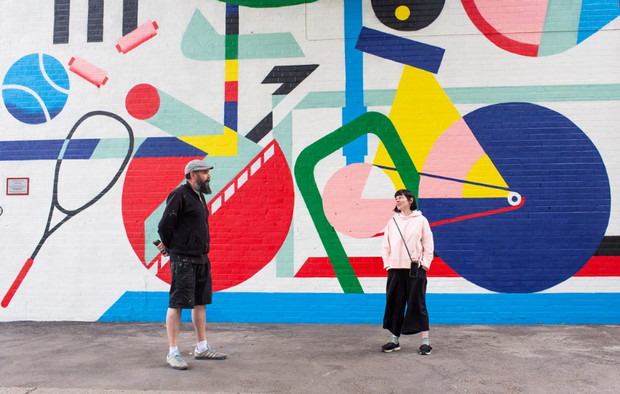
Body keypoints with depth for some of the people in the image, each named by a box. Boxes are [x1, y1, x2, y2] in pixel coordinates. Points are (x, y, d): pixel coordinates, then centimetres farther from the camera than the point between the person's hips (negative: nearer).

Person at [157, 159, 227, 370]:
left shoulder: (199, 197, 16)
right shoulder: (180, 195, -11)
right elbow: (165, 226, -15)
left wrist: (169, 245, 14)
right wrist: (171, 247, 1)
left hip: (202, 259, 9)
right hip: (183, 259, -9)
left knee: (200, 303, 13)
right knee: (177, 304, -3)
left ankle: (202, 348, 23)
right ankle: (173, 353, 5)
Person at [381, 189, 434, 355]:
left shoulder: (421, 220, 2)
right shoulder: (393, 221, 10)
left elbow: (428, 244, 1)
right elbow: (386, 245, 12)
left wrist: (425, 263, -7)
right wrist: (387, 263, 3)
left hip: (415, 268, -3)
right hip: (395, 268, 4)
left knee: (418, 303, 0)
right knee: (394, 303, 8)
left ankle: (425, 341, 8)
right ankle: (395, 340, 19)